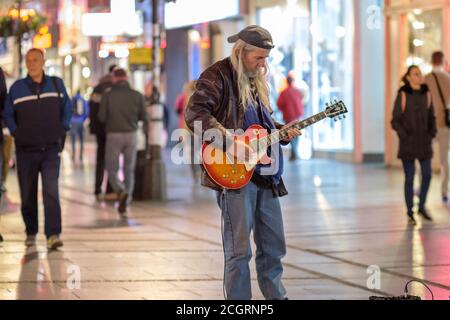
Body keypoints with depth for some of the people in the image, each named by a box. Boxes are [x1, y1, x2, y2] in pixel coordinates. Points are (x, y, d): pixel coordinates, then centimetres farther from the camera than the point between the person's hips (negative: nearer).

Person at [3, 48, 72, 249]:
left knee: (51, 191, -15)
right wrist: (16, 133, 3)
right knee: (28, 195, 7)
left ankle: (53, 234, -19)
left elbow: (67, 108, 16)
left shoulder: (57, 85, 3)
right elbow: (7, 114, 12)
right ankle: (30, 233, 22)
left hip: (51, 149, -1)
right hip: (25, 150, 1)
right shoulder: (16, 88, 0)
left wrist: (62, 130, 8)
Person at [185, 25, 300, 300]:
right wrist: (230, 142, -27)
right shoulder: (218, 76, -9)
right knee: (239, 250, -5)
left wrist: (282, 132, 8)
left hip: (265, 174, 8)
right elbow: (194, 114, -21)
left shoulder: (256, 81, 18)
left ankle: (276, 296, 24)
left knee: (274, 246, 13)